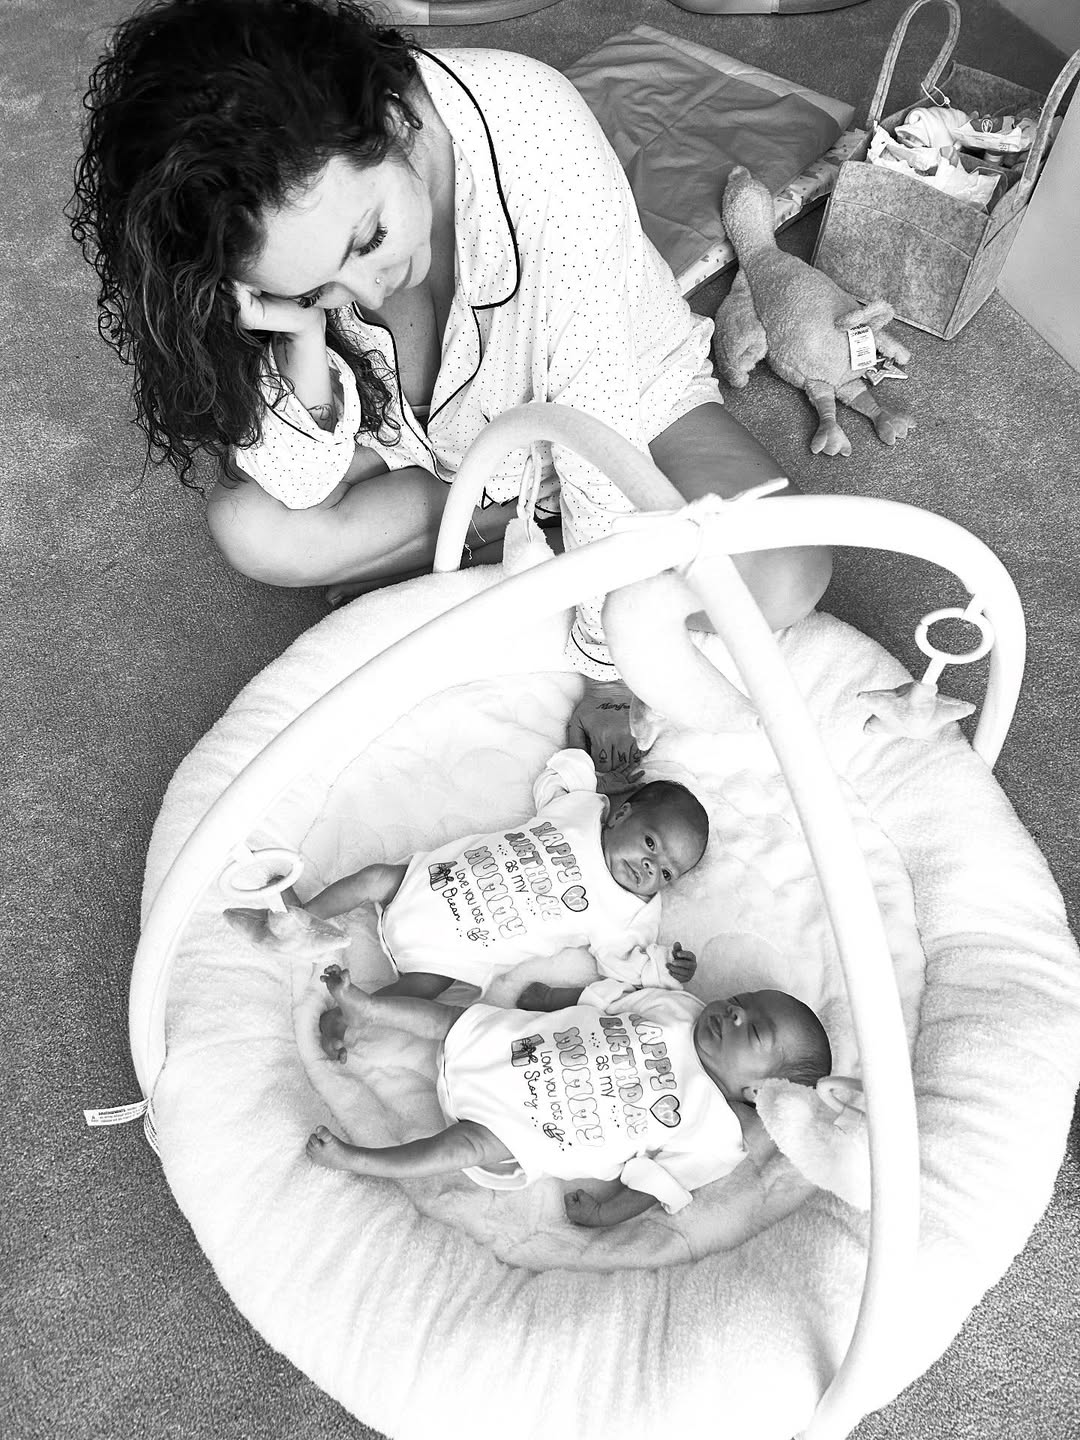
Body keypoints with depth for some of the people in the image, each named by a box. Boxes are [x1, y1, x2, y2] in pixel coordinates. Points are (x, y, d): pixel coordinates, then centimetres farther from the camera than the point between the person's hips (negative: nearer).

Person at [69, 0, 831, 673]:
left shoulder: (535, 126, -34)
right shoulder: (285, 226, -24)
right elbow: (303, 491, -21)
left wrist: (607, 677, -28)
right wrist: (303, 334, -40)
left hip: (625, 399, -2)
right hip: (433, 435, 3)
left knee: (782, 581, -26)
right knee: (251, 526, -20)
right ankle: (532, 520, -6)